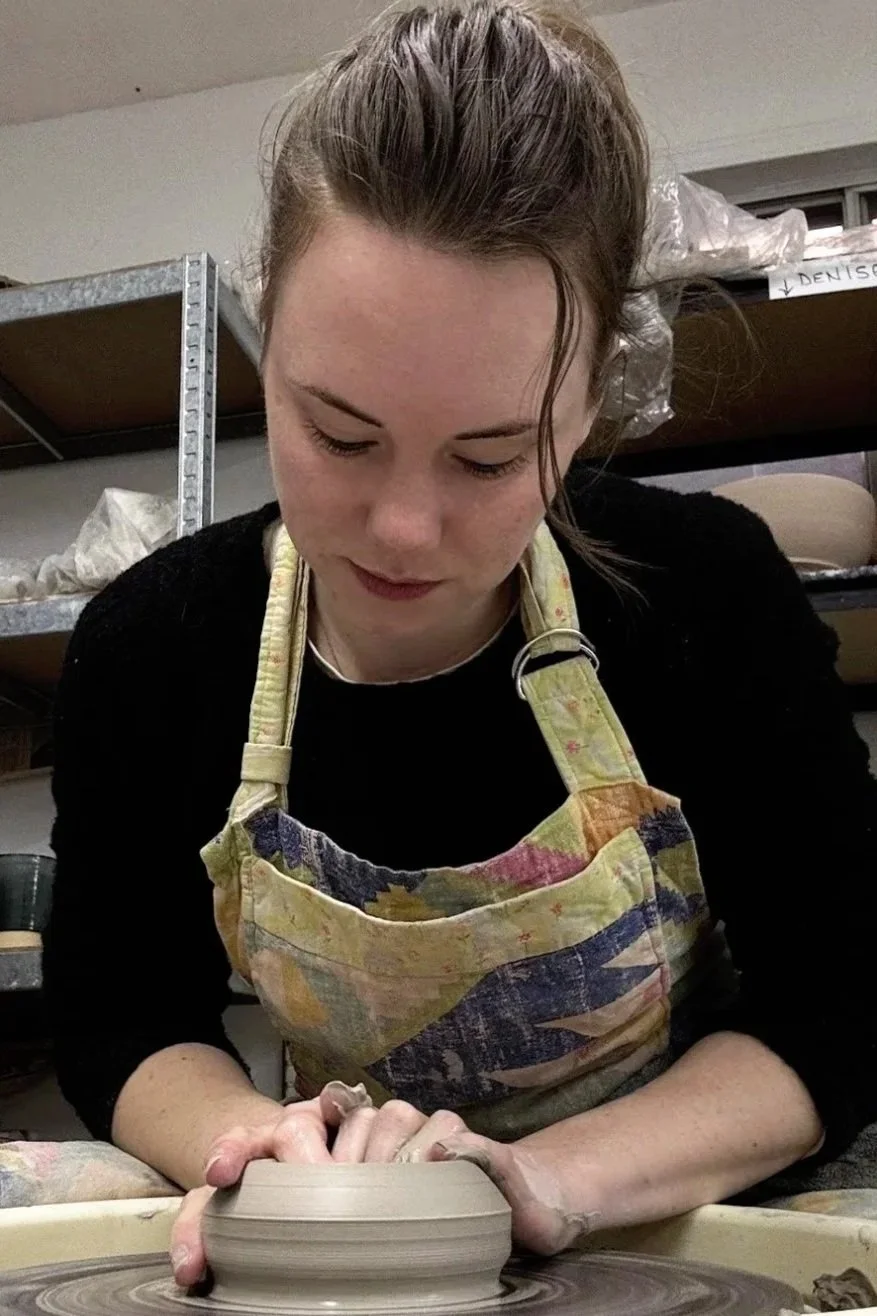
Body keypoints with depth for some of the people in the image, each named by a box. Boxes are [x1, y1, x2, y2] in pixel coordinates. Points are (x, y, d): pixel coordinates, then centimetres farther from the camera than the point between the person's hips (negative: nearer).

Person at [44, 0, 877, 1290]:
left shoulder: (712, 598, -18)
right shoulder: (147, 649, -13)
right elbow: (123, 1026, -3)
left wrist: (549, 1174, -28)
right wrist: (258, 1139, -24)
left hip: (699, 1248, -1)